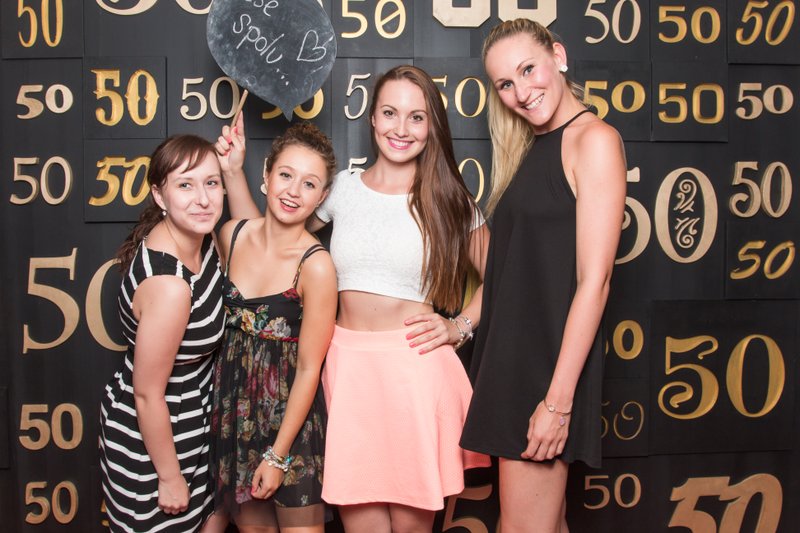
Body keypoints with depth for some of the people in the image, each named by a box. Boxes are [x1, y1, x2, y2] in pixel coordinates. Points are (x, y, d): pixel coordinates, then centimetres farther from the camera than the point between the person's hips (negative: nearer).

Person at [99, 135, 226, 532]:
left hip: (188, 423, 9)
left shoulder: (198, 238, -10)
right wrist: (169, 477, -16)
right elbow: (147, 393, -25)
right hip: (151, 441, -9)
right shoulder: (169, 286, -35)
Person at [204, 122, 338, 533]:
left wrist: (278, 454, -12)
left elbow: (308, 368, -15)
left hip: (289, 411, -4)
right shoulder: (231, 234, -5)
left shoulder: (315, 266, -20)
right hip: (232, 403, 5)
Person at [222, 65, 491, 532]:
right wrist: (233, 172, 8)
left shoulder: (450, 200, 4)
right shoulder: (342, 187, 8)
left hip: (416, 370, -1)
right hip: (346, 366, 2)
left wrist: (459, 326, 0)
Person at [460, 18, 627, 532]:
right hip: (513, 355, 8)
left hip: (551, 360, -8)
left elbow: (594, 280, -17)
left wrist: (558, 399, -20)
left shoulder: (594, 139, -11)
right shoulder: (534, 147, 15)